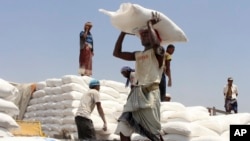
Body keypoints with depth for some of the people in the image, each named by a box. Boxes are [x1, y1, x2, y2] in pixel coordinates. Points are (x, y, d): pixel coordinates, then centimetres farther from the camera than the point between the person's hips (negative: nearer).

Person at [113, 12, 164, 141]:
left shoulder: (158, 52, 1)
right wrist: (124, 32, 20)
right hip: (136, 93, 7)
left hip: (150, 93, -7)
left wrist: (150, 24, -8)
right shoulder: (138, 55, 21)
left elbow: (155, 43, -24)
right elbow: (117, 53, 21)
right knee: (123, 129, 2)